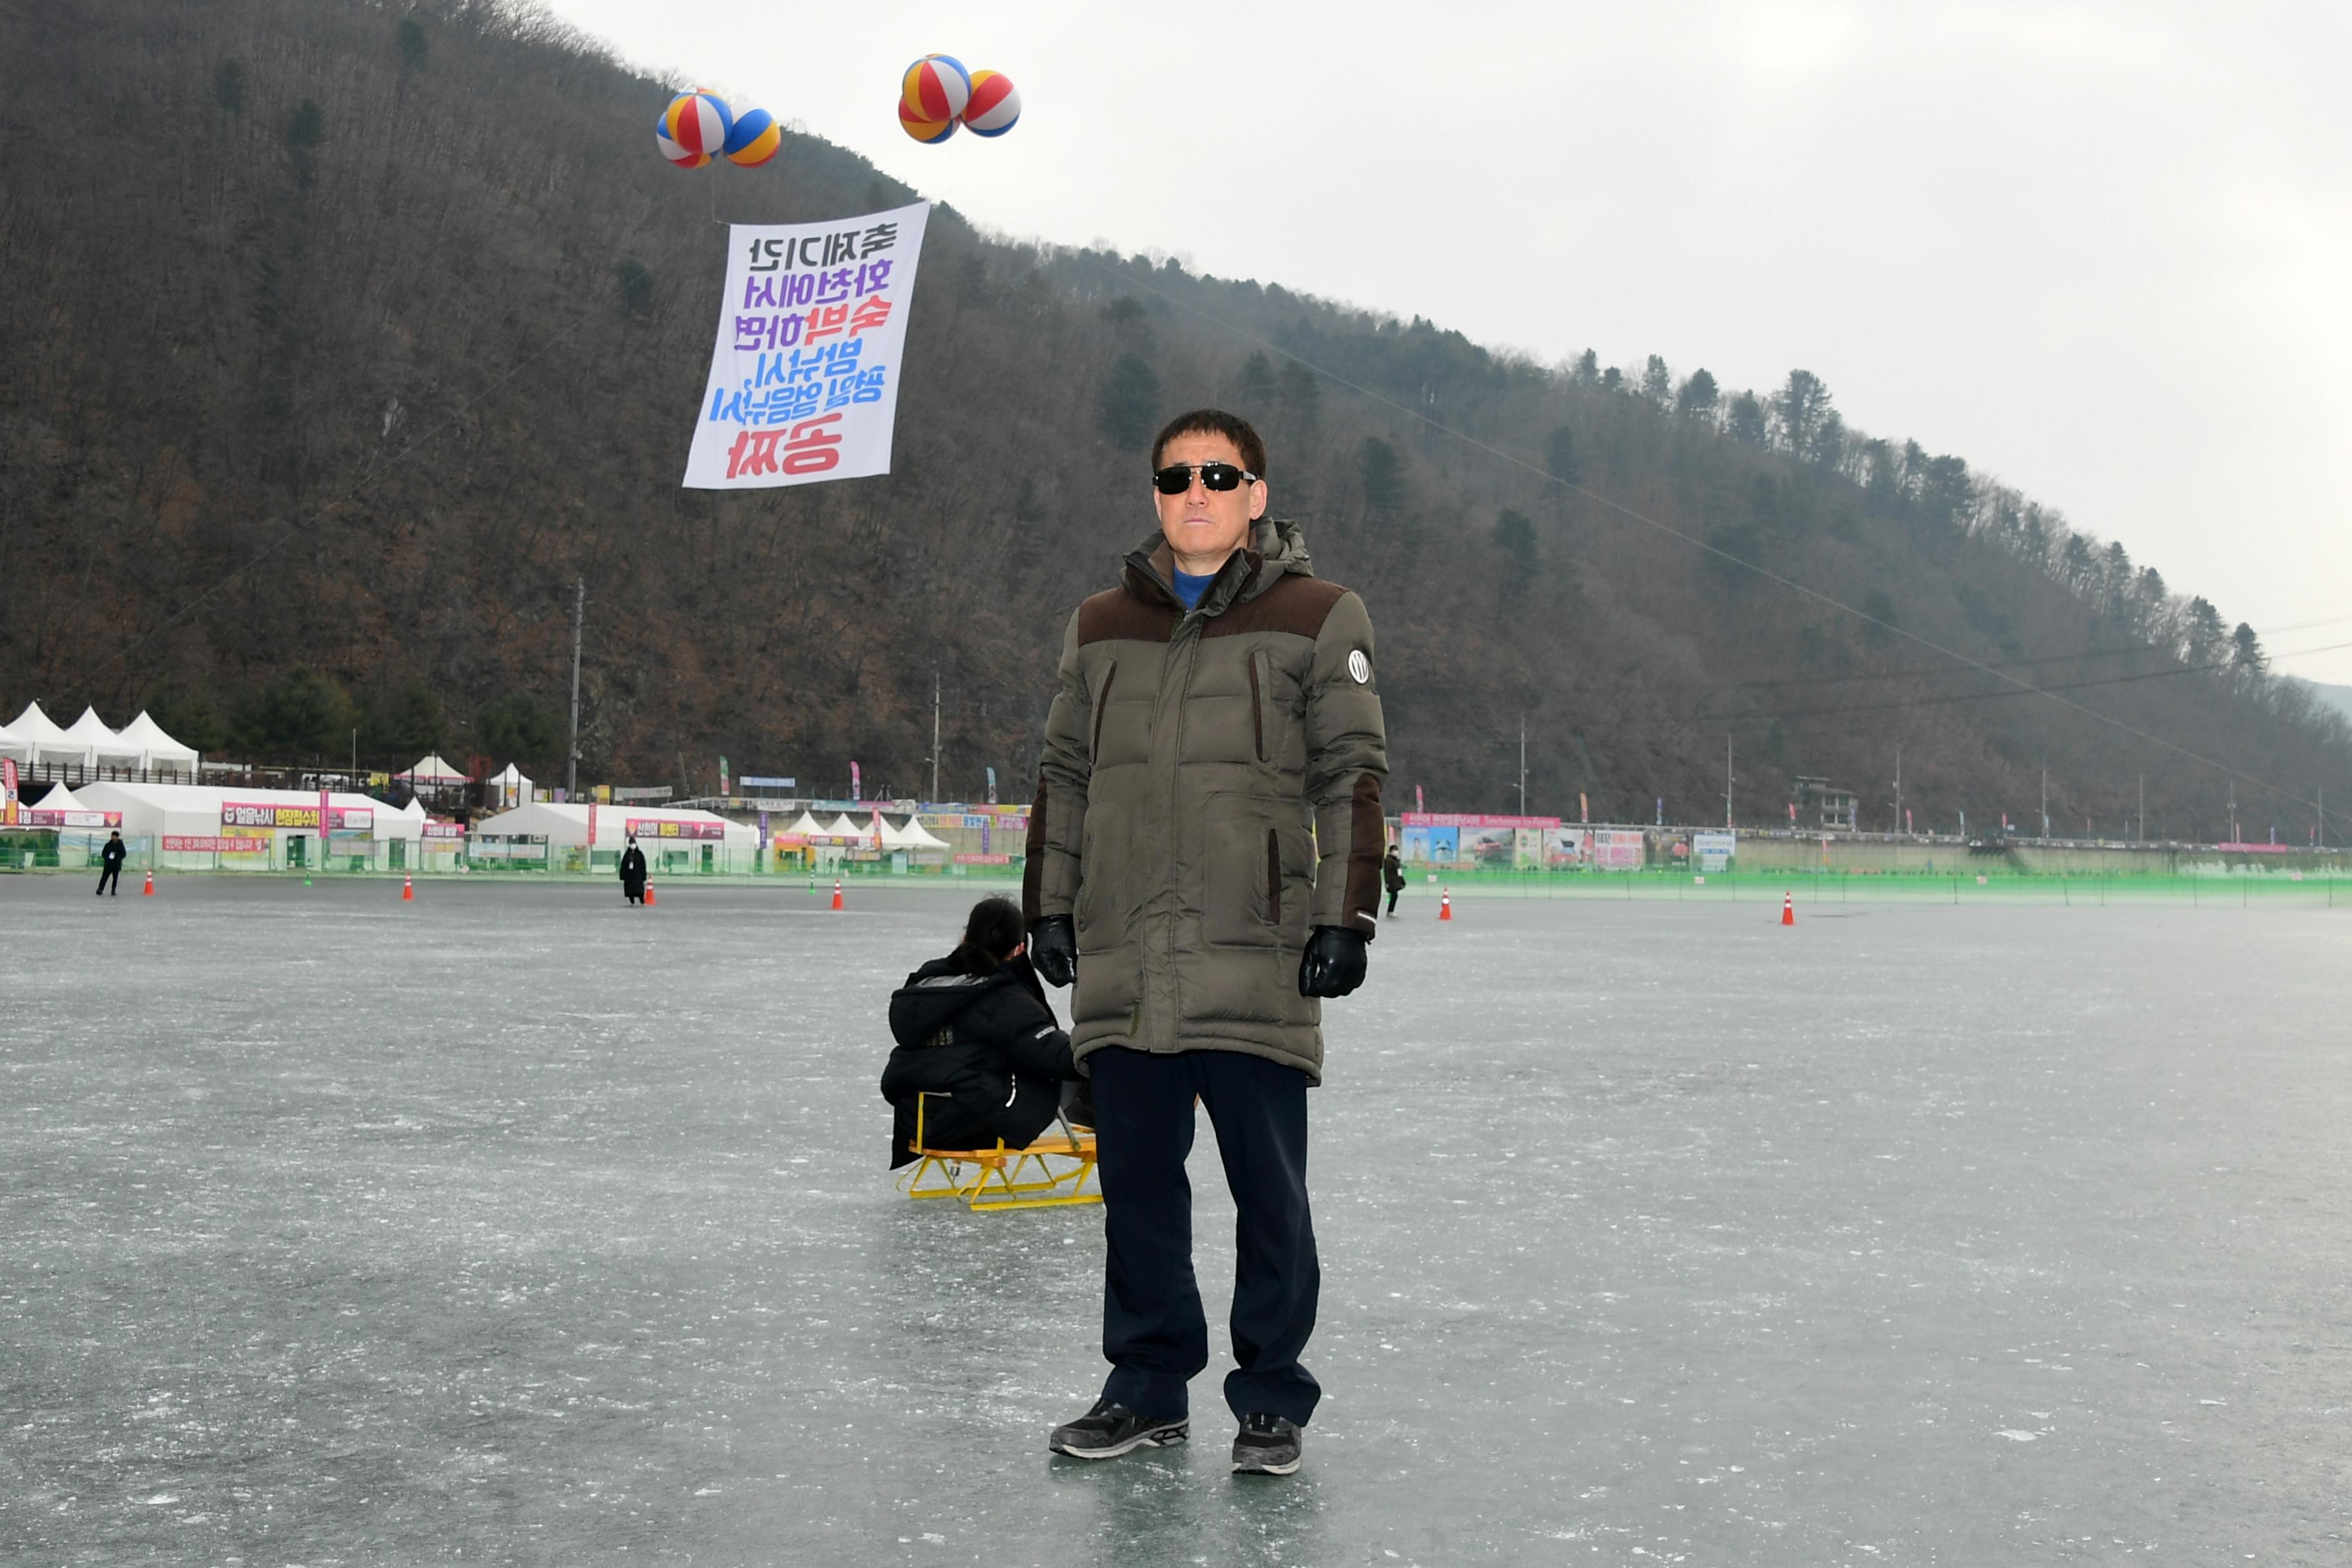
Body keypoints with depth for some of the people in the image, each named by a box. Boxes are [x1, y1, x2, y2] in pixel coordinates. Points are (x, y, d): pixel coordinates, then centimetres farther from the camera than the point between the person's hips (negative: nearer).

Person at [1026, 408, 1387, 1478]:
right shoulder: (1100, 628, 14)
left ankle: (1271, 1400, 13)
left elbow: (1351, 777, 1)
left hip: (1258, 965, -3)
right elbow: (1063, 778, 19)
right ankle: (1148, 1388, 21)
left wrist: (1347, 918, -4)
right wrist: (1049, 905, 13)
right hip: (1123, 966, 4)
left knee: (1269, 1189, 1)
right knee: (1137, 1181, 9)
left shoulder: (1317, 619, 3)